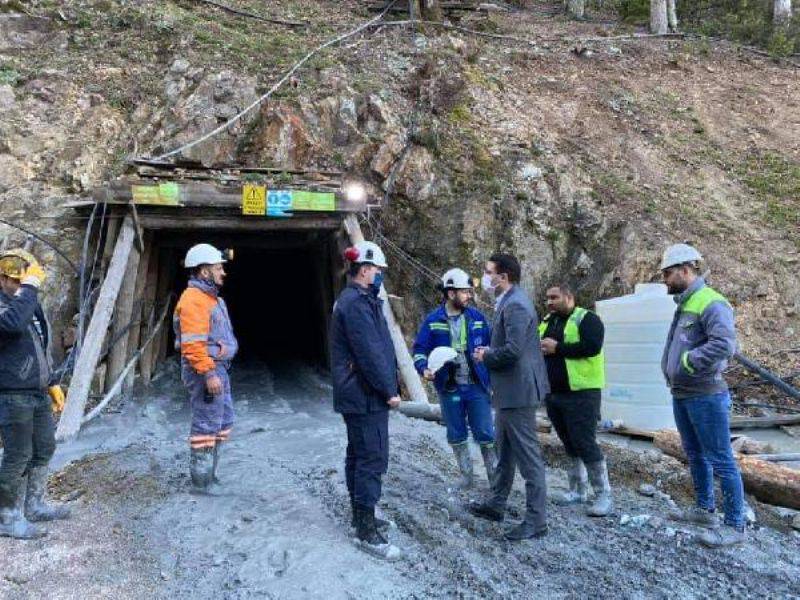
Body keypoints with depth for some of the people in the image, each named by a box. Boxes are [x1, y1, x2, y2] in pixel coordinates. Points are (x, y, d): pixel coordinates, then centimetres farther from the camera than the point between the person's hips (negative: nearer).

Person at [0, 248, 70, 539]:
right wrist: (29, 288, -30)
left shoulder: (31, 306, 14)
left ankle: (34, 505, 32)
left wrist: (52, 383, 21)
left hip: (38, 394, 9)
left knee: (44, 449, 17)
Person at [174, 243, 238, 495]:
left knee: (224, 420, 17)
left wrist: (218, 370, 12)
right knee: (207, 424, -4)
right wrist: (208, 374, -25)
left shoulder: (211, 297, 16)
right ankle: (201, 481, 7)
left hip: (218, 369, 11)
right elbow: (193, 343, -24)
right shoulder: (193, 299, -16)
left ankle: (209, 472, 28)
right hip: (205, 370, -11)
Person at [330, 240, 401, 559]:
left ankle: (361, 513, 31)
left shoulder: (358, 300, 16)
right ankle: (367, 530, -1)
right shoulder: (357, 303, -18)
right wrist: (389, 390, -15)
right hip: (367, 397, -11)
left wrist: (389, 385, 15)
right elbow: (370, 353, -22)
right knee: (373, 458, -7)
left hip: (358, 396, 11)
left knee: (359, 454, 18)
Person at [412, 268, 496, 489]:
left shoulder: (477, 317, 0)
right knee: (456, 435, 12)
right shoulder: (433, 321, -3)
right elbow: (420, 349, 2)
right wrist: (424, 369, -16)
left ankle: (494, 473, 18)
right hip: (449, 388, 0)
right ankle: (466, 473, 28)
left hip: (477, 386, 0)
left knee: (485, 433, 2)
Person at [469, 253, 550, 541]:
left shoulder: (516, 304, -20)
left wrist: (485, 356, -11)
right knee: (505, 452, 21)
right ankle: (496, 504, 35)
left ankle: (536, 520, 8)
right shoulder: (508, 301, 13)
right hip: (508, 390, 11)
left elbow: (512, 350, -27)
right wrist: (489, 352, 4)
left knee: (528, 456, -2)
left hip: (518, 390, -11)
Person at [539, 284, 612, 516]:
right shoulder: (546, 322, 15)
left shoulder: (586, 318, -7)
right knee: (570, 444, 15)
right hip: (553, 393, 7)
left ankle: (604, 495, 3)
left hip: (581, 393, -7)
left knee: (585, 443, -8)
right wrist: (538, 348, -4)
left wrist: (557, 348, -19)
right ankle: (577, 491, 25)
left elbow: (592, 346, -22)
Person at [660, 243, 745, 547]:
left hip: (705, 397, -10)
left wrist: (688, 361, -22)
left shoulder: (711, 303, -18)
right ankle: (704, 508, 35)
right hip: (681, 395, 10)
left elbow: (724, 344, -31)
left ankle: (735, 525, 10)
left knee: (720, 460, -1)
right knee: (695, 455, 20)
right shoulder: (684, 305, 12)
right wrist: (672, 367, 8)